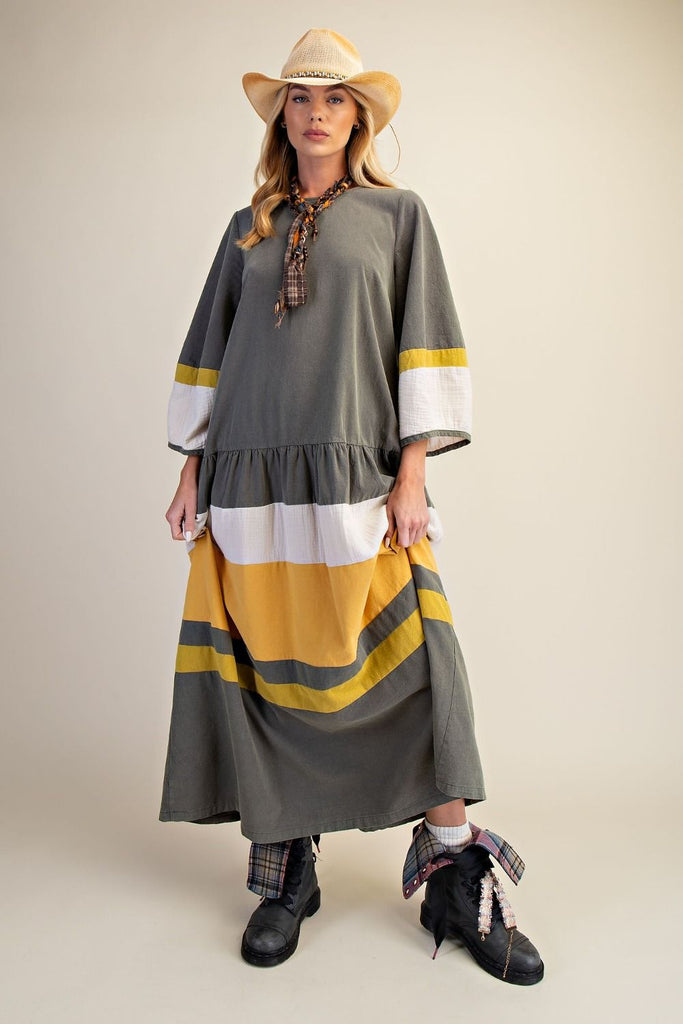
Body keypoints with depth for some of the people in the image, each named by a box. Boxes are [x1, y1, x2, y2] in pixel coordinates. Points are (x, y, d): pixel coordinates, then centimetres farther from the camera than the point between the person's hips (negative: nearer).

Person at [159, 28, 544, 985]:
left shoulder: (398, 214, 11)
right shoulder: (247, 230, 18)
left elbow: (422, 348, 3)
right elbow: (209, 354, 17)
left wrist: (413, 473, -7)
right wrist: (191, 474, 10)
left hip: (358, 475, -2)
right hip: (250, 477, 3)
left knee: (415, 666, -6)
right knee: (264, 670, 2)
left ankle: (455, 875, 9)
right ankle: (285, 868, 18)